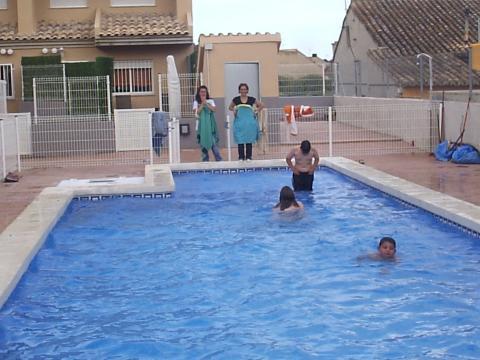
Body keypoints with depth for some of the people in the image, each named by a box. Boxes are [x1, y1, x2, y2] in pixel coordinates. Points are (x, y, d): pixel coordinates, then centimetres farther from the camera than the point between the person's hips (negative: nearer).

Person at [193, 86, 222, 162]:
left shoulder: (210, 101, 9)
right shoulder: (196, 102, 6)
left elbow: (214, 109, -7)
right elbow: (197, 112, -8)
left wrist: (206, 103, -12)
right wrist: (202, 104, -12)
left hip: (210, 125, -1)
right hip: (201, 125, 1)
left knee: (213, 142, -8)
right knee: (203, 143, 2)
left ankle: (219, 159, -9)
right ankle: (205, 160, 8)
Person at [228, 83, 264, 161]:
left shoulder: (251, 99, 2)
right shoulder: (236, 99, 4)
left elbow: (261, 105, 13)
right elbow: (230, 107, 20)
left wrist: (256, 111, 1)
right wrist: (234, 111, 2)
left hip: (249, 122, 0)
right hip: (239, 122, 0)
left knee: (249, 140, 1)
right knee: (240, 140, -2)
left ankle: (248, 157, 7)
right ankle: (241, 157, 4)